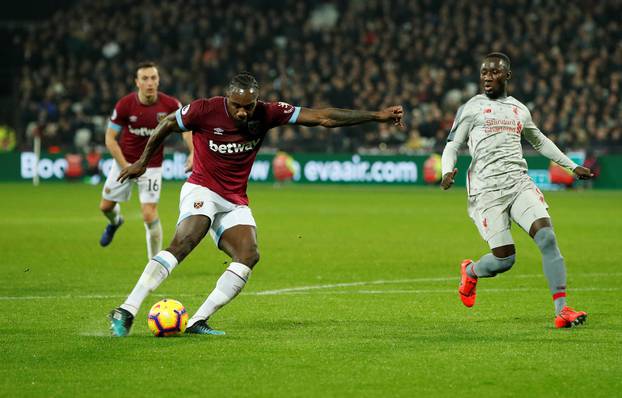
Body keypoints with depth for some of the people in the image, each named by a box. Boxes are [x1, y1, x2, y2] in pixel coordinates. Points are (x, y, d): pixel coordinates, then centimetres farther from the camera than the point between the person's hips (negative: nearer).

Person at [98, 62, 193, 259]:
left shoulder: (169, 104, -17)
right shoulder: (125, 104, -19)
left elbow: (186, 126, 0)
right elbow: (110, 138, -11)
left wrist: (194, 152, -17)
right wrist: (126, 167, -17)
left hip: (152, 166, -2)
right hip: (124, 161, 2)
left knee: (150, 215, -12)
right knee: (106, 206, 13)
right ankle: (115, 222, 52)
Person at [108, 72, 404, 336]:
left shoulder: (267, 114, -7)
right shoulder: (204, 110, -15)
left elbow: (322, 118, -6)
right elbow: (167, 125, 4)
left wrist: (376, 116, -9)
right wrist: (143, 162, 15)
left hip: (234, 202, 5)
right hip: (201, 191, -5)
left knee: (249, 255, -18)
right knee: (184, 242, -30)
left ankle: (198, 321, -17)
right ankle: (126, 311, -36)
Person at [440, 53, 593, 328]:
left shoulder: (519, 110, 19)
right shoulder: (471, 108, 6)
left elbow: (540, 142, 34)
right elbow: (452, 144, 4)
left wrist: (572, 166, 34)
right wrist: (448, 172, -17)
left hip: (520, 183, 4)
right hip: (486, 190, -4)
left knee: (547, 236, -18)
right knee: (505, 258, -11)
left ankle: (561, 310, -18)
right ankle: (470, 272, 26)